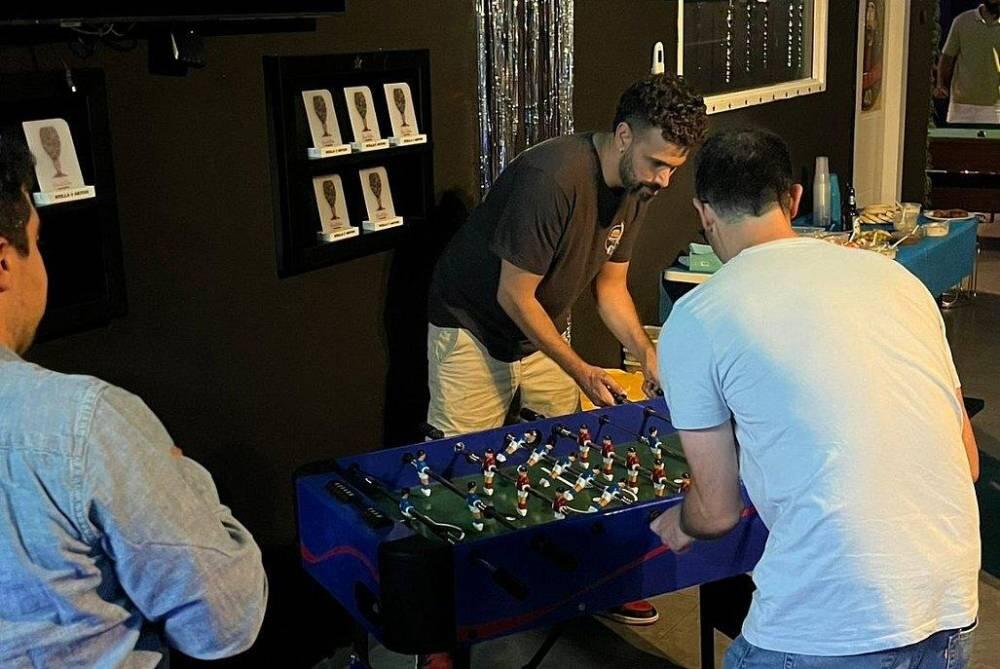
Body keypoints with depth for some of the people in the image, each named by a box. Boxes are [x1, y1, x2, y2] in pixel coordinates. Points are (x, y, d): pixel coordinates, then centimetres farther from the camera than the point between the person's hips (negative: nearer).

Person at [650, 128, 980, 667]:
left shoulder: (694, 320, -2)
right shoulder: (893, 274, 11)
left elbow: (717, 511, 7)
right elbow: (966, 463, 15)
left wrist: (678, 525, 30)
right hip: (953, 615, 6)